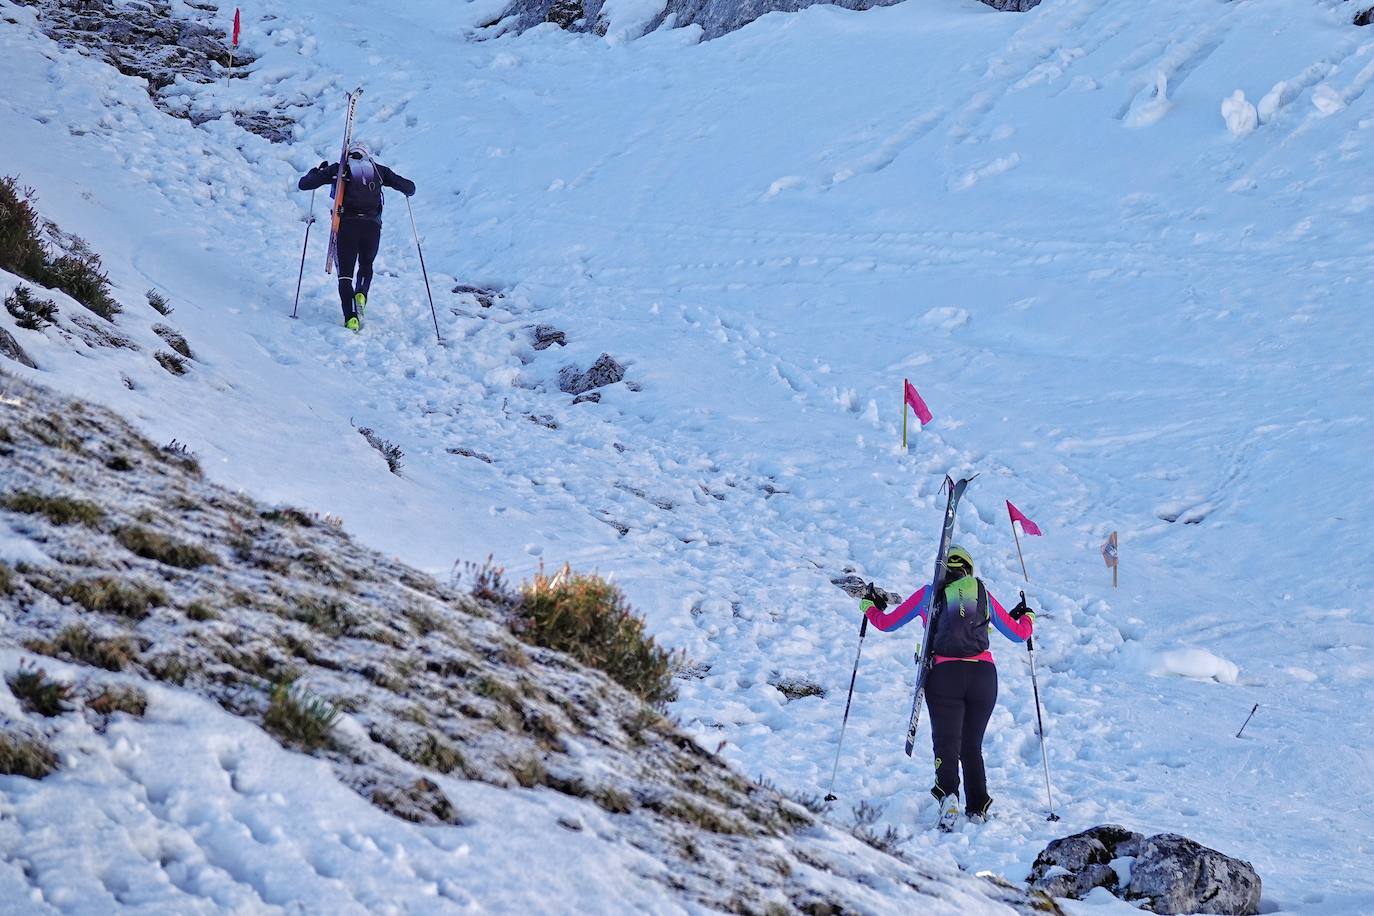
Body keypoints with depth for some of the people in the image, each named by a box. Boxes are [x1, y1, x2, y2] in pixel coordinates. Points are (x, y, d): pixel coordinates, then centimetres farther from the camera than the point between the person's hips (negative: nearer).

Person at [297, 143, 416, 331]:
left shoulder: (338, 169, 12)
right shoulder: (378, 170, 14)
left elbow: (303, 184, 10)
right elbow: (409, 188, 14)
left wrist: (317, 171, 30)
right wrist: (407, 190, 38)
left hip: (346, 225, -1)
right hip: (372, 225, 1)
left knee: (345, 272, 7)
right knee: (366, 265, 26)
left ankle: (351, 317, -12)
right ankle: (361, 294, -4)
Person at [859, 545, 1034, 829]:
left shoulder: (930, 594, 13)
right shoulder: (983, 594, 16)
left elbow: (886, 623, 19)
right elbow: (1019, 634, 22)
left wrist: (869, 605, 40)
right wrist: (1027, 616, 45)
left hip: (944, 674, -2)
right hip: (983, 675, 2)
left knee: (946, 742, -4)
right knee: (972, 745, 16)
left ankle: (948, 793, -30)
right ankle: (977, 807, 12)